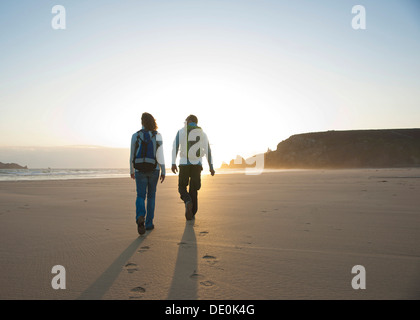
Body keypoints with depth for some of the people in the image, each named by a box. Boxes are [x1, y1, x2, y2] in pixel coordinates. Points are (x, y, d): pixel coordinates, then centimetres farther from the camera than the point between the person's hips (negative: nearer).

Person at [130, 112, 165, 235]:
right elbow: (160, 155, -7)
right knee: (151, 196, 14)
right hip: (154, 169, 0)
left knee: (141, 196, 2)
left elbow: (132, 155, 3)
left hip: (140, 170, 0)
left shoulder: (135, 136, -1)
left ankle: (140, 217, -27)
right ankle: (149, 223, 18)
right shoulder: (157, 135, -3)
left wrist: (131, 170, 16)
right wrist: (163, 172, -2)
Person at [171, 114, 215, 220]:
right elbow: (208, 151, 6)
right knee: (193, 190, 11)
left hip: (184, 164, -2)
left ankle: (188, 202, -20)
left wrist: (173, 163, -11)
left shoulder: (181, 132, 5)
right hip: (197, 164, 2)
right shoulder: (203, 133, 10)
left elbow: (175, 147, -7)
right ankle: (192, 214, 9)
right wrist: (211, 167, 7)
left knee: (182, 188, 11)